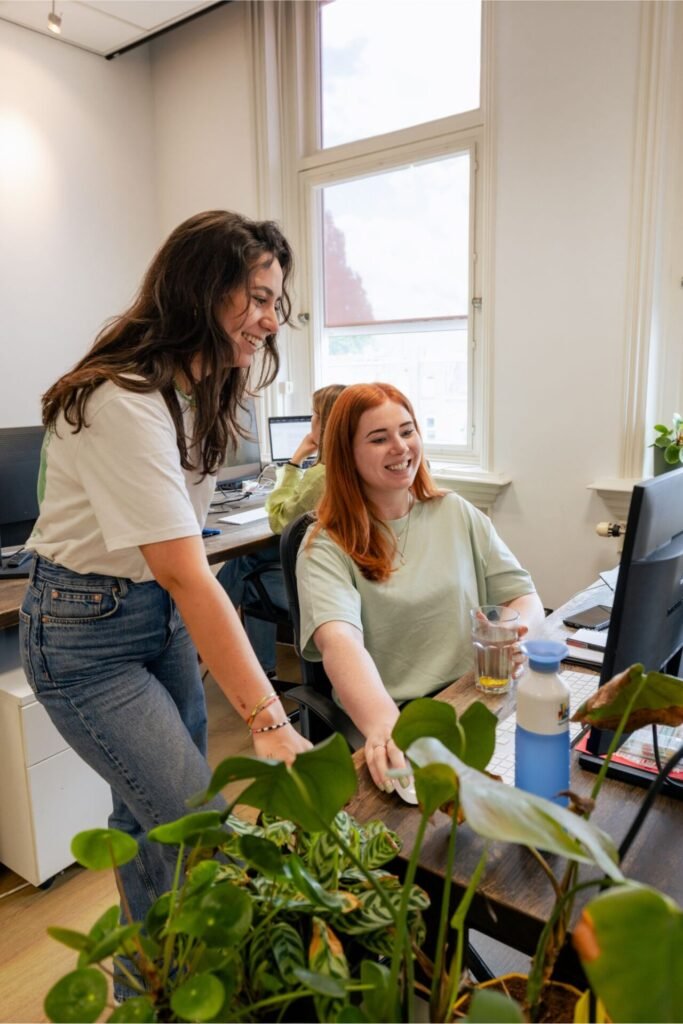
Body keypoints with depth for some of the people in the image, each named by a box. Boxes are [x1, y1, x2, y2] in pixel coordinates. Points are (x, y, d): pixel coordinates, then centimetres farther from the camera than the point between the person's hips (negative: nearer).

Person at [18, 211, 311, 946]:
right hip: (88, 632, -8)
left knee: (153, 815, 18)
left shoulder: (195, 387, 1)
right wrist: (269, 722, -34)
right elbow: (187, 576, -33)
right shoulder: (122, 401, -28)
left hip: (163, 610, 8)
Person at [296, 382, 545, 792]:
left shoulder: (457, 514, 9)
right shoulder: (326, 547, -6)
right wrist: (384, 724, -42)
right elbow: (338, 640, -23)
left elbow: (525, 596, 8)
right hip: (388, 722, -4)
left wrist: (515, 632, -16)